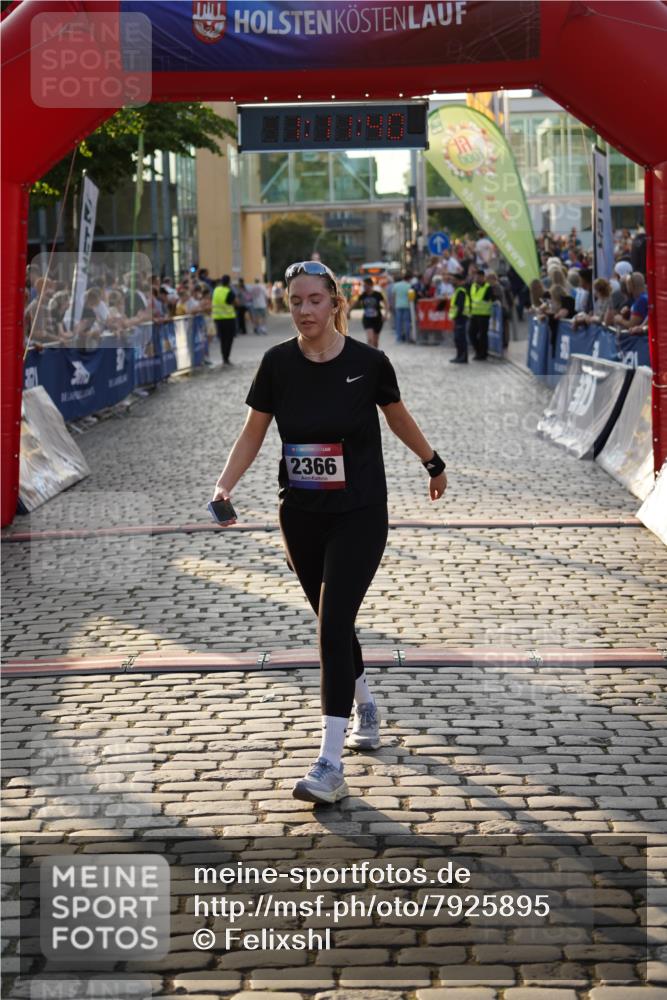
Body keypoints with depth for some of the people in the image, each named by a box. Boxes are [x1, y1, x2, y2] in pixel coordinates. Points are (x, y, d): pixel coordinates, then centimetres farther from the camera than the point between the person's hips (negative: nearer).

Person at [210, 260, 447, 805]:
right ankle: (365, 704, 45)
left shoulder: (369, 362, -10)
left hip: (359, 514, -3)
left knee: (334, 622, -14)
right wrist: (225, 485, -10)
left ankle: (331, 764, -14)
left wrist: (434, 464, 21)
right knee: (331, 620, 16)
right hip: (301, 515, 4)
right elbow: (253, 432, 4)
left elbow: (398, 416, 8)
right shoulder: (278, 363, -4)